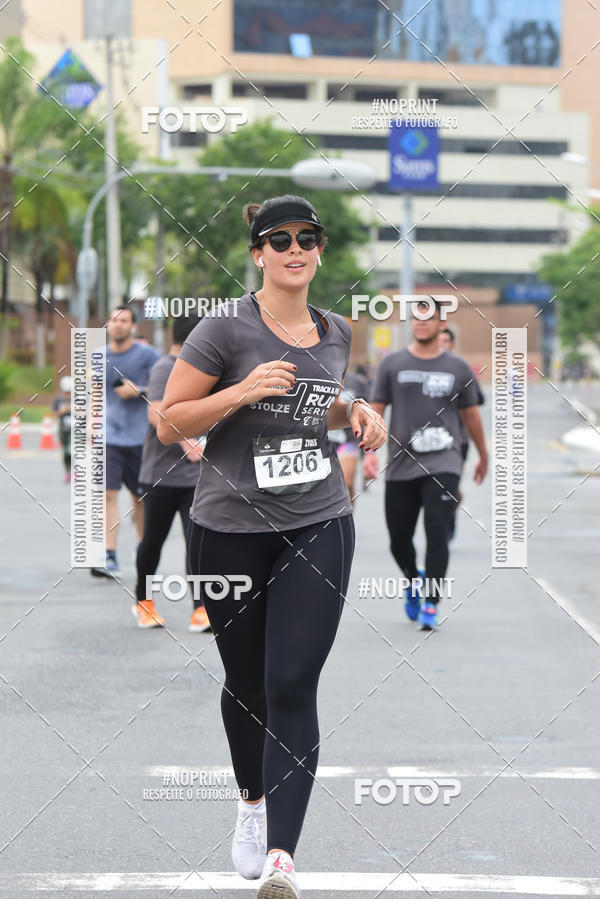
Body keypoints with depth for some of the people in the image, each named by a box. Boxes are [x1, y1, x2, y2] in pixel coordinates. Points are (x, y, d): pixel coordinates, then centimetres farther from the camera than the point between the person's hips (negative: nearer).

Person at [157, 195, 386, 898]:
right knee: (246, 682, 12)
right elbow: (170, 424, -7)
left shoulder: (336, 333, 9)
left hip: (318, 527, 2)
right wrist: (244, 390, -20)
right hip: (230, 530, -2)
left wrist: (355, 413, 6)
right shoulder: (226, 331, -8)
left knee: (293, 687, -10)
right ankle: (252, 802, 40)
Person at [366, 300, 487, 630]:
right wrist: (369, 452, -9)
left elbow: (471, 415, 18)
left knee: (437, 531, -17)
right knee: (399, 539, 8)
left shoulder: (458, 368, 7)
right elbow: (376, 411, 5)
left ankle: (430, 604, -13)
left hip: (443, 463, -1)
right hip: (401, 466, 2)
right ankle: (414, 582, 38)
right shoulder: (392, 364, 6)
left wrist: (483, 456, 26)